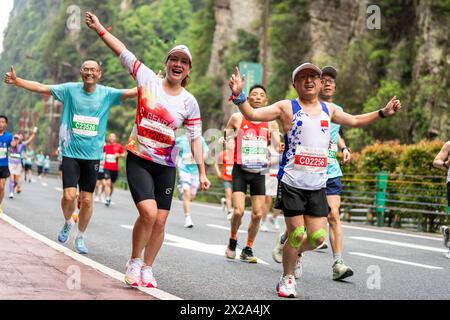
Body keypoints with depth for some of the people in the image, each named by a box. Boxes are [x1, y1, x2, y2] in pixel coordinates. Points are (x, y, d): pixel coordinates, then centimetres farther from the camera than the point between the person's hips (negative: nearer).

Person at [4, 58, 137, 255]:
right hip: (71, 152, -1)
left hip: (93, 155, 1)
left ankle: (80, 237, 25)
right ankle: (67, 222, 22)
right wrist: (17, 81, -9)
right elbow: (41, 87, 0)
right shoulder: (70, 89, -1)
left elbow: (131, 92, -8)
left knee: (87, 200, 4)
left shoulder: (106, 94, 0)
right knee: (69, 195, -12)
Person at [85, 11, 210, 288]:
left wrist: (202, 171, -5)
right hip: (139, 160, -2)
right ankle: (134, 262, 1)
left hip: (166, 166, 3)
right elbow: (123, 52, -2)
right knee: (148, 212, -20)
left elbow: (195, 138, 0)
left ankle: (147, 269, 21)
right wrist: (100, 29, -5)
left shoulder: (189, 102, -1)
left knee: (160, 221, 2)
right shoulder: (148, 79, -3)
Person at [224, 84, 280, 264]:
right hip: (240, 170, -2)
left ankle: (248, 250, 18)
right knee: (238, 211, -14)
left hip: (259, 172, 2)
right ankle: (232, 242, 14)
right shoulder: (237, 118, -1)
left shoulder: (271, 123, 4)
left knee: (258, 214, 1)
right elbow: (224, 139, 10)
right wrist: (225, 139, -12)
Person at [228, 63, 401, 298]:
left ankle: (295, 251, 32)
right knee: (297, 235, -5)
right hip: (292, 183, -4)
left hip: (317, 185, 4)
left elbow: (355, 121, 29)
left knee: (318, 237, 0)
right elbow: (253, 114, -8)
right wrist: (239, 96, -24)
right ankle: (287, 279, 17)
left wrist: (383, 113, 26)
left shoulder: (328, 109, 14)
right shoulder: (287, 107, -1)